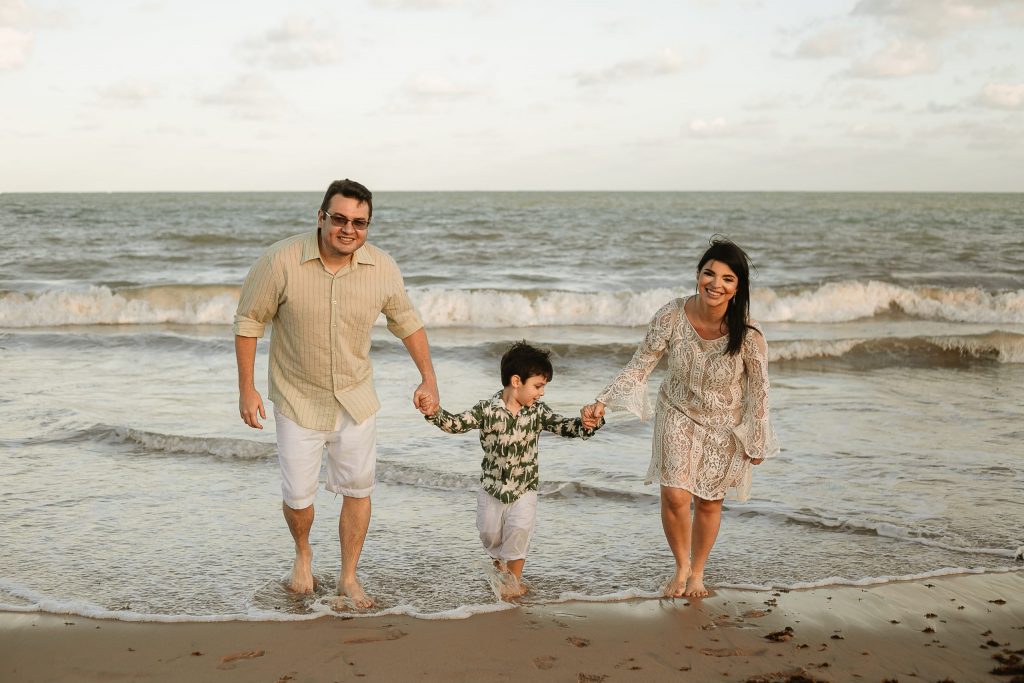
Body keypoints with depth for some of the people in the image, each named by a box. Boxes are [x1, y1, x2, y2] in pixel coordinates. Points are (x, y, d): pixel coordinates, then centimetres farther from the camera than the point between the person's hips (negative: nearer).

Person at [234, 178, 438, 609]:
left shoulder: (382, 269, -12)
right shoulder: (281, 262, -21)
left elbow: (407, 321, 4)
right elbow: (249, 321, -9)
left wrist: (428, 379, 1)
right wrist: (246, 388, -9)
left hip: (355, 398, 3)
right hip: (298, 399, -2)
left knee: (358, 490, 10)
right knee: (297, 495, 3)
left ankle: (348, 578, 29)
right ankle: (303, 553, 38)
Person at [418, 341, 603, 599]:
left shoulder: (537, 411, -5)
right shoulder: (488, 409, -12)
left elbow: (562, 426, -11)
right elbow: (456, 424, -13)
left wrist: (587, 424, -31)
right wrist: (435, 413, -31)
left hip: (524, 488, 0)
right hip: (492, 486, 0)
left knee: (520, 529, -13)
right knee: (489, 532, 9)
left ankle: (514, 577, 9)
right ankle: (499, 560, 43)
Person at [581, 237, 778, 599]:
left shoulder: (748, 335, -27)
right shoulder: (671, 316, -24)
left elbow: (757, 389, -12)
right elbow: (640, 365, -13)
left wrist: (757, 443, -3)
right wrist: (602, 402, -24)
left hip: (725, 426, 0)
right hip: (678, 414, 1)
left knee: (709, 500, 12)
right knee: (675, 495, -9)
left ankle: (697, 572, 39)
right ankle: (681, 566, 22)